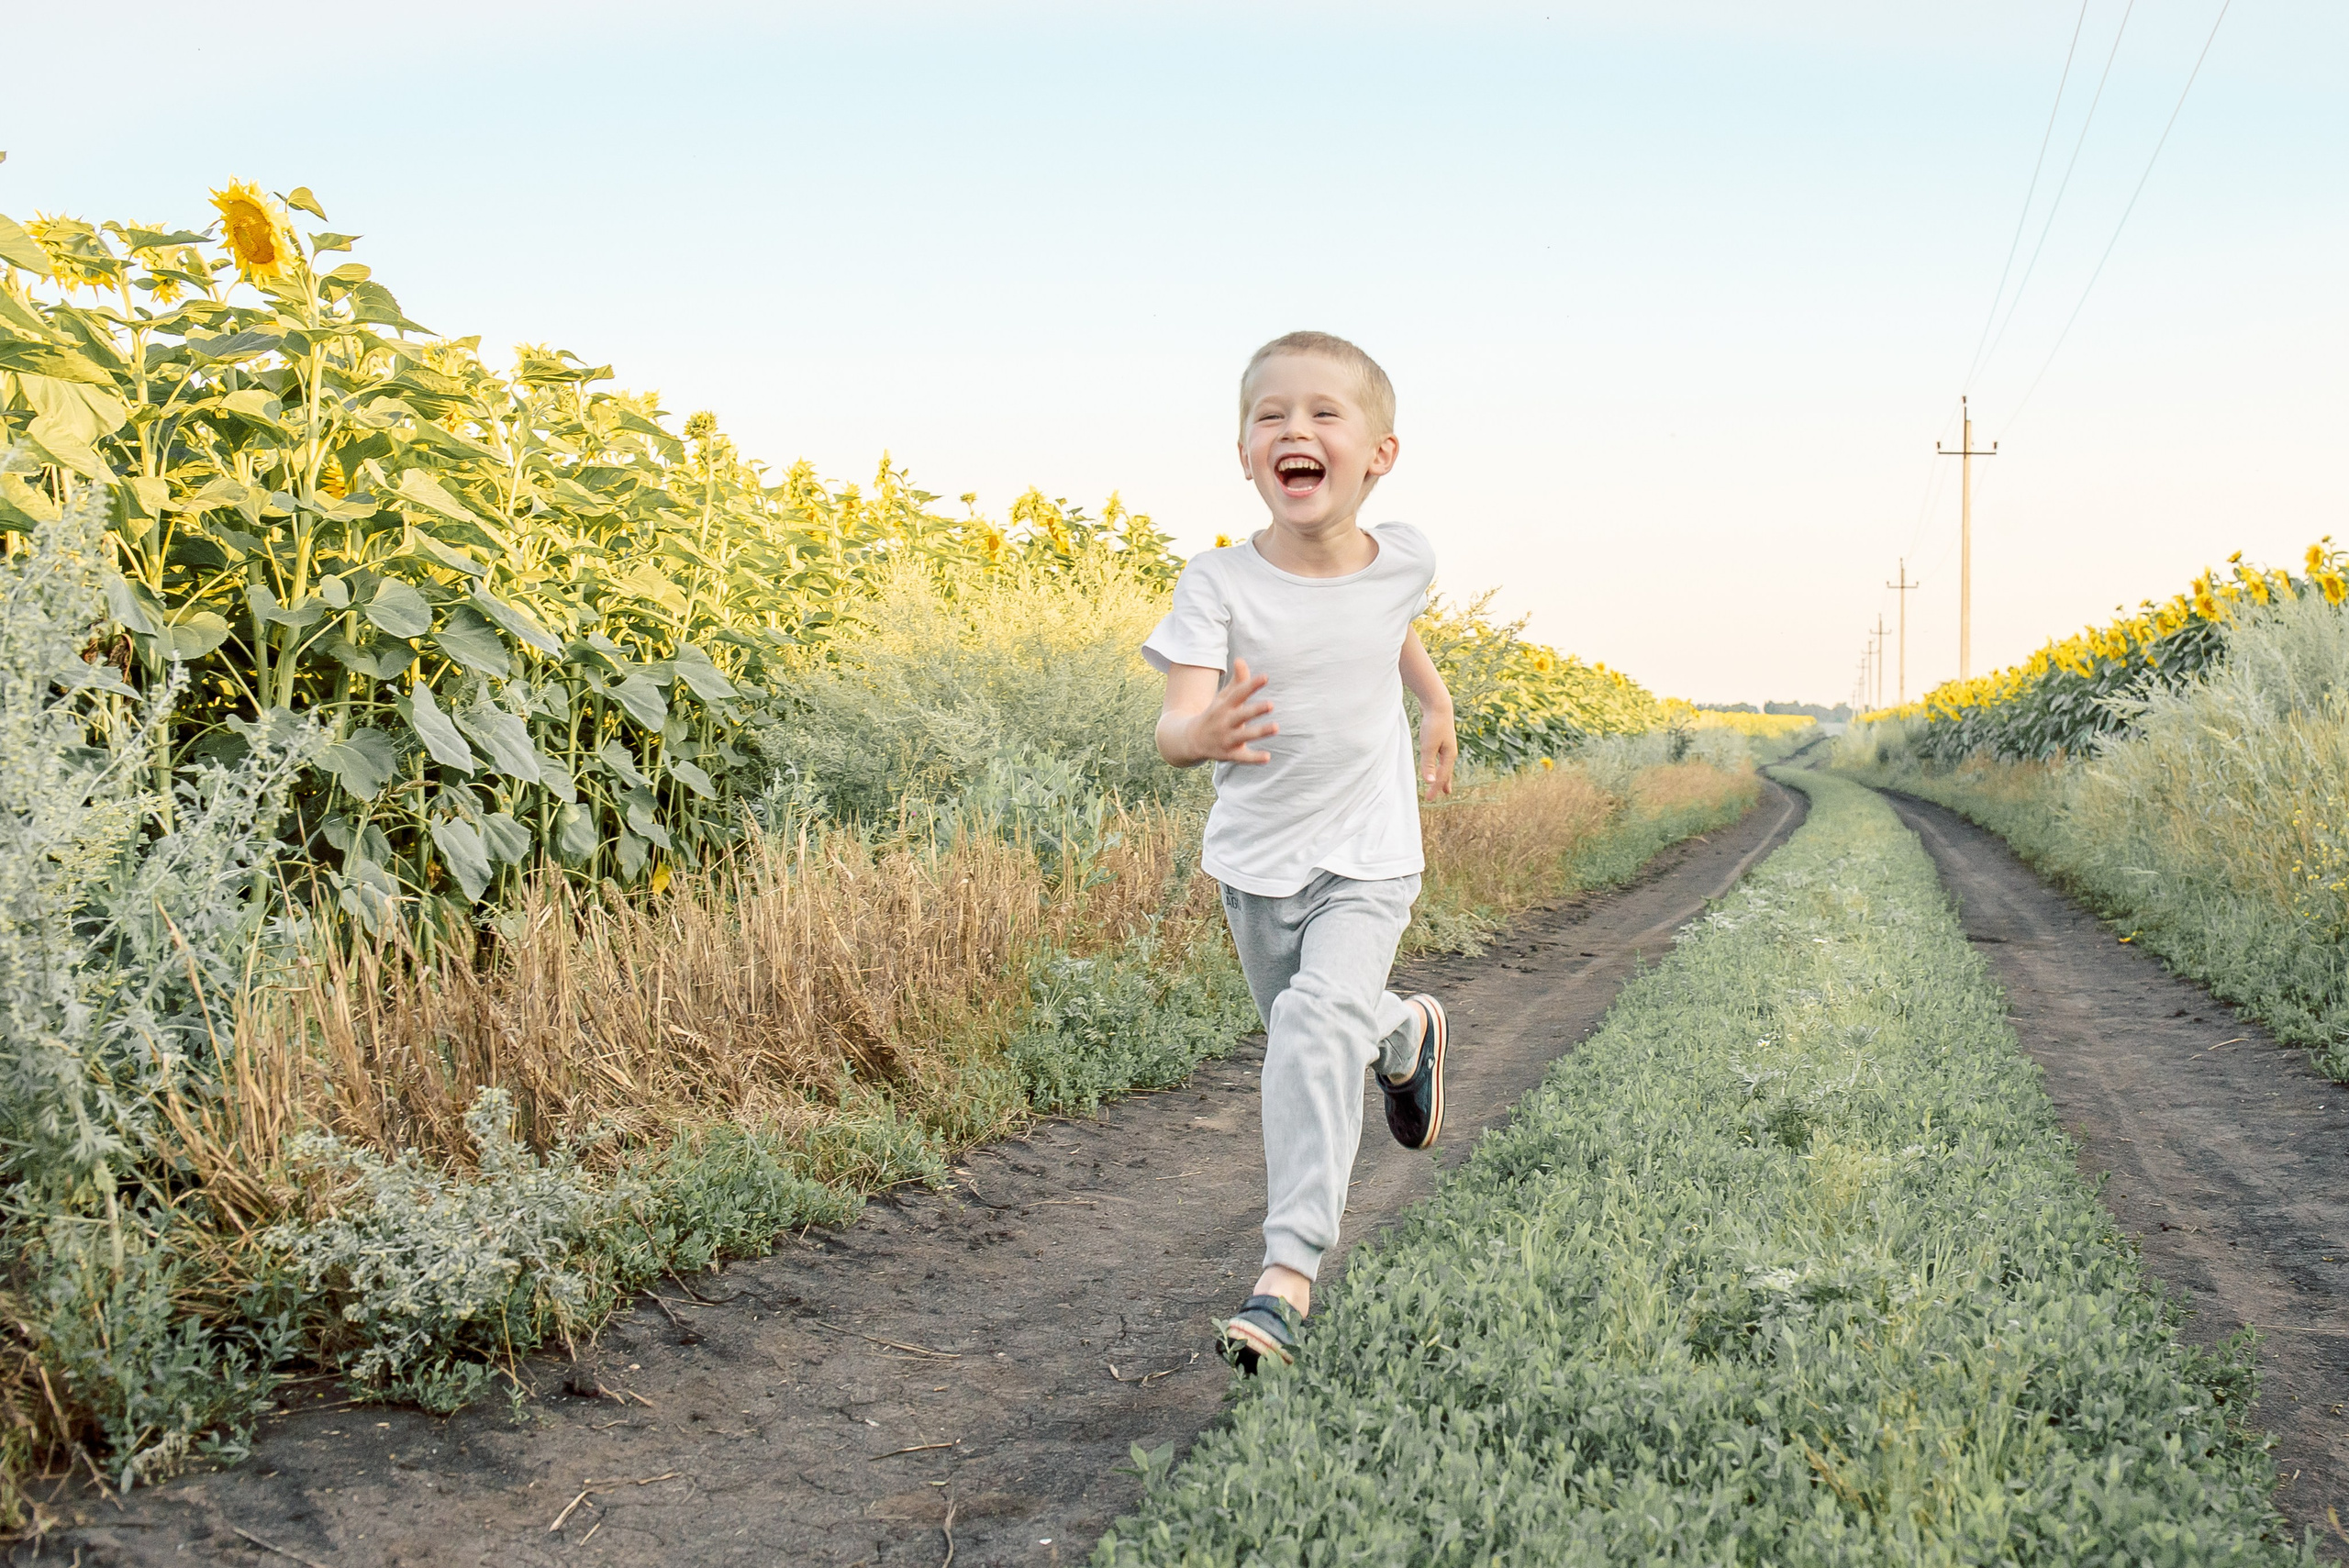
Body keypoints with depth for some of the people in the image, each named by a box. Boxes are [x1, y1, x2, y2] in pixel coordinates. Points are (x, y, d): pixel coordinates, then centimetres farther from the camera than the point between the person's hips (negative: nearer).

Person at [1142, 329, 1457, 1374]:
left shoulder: (1403, 560, -9)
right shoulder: (1217, 584, -18)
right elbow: (1175, 721, -30)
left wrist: (1435, 702, 27)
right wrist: (1200, 732, -53)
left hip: (1367, 861, -1)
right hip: (1255, 860, 2)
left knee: (1317, 1030, -22)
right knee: (1299, 1040, 20)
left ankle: (1287, 1274, -20)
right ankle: (1404, 1032, 54)